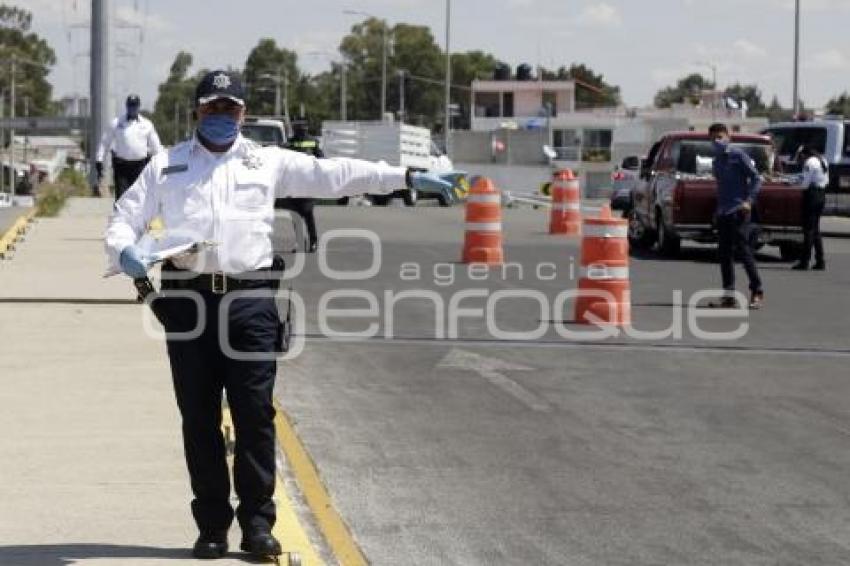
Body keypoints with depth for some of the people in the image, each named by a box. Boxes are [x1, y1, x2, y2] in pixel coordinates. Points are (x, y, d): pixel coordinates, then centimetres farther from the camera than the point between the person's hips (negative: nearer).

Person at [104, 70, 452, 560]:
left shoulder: (269, 162, 11)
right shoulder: (166, 165, 12)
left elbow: (335, 174, 9)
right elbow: (125, 219, 11)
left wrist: (405, 177, 4)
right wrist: (125, 252, -12)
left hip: (250, 300, -1)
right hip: (188, 300, 1)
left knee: (255, 414, -3)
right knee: (200, 419, 4)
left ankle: (257, 523, 6)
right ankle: (212, 526, 12)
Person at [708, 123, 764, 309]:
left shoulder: (738, 155, -4)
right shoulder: (716, 161, 17)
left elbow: (756, 178, -7)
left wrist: (749, 200, -17)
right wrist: (718, 209, 17)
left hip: (738, 211, -7)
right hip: (722, 213, 7)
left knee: (743, 250, -10)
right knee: (724, 253, 4)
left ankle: (757, 292, -3)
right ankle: (729, 296, 7)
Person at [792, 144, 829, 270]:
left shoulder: (809, 162, -14)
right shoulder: (823, 161, 14)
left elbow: (806, 183, -15)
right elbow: (826, 180, 17)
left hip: (812, 195, -9)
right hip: (822, 196, 9)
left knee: (808, 230, -5)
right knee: (816, 229, 14)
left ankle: (804, 261, -4)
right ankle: (820, 261, 12)